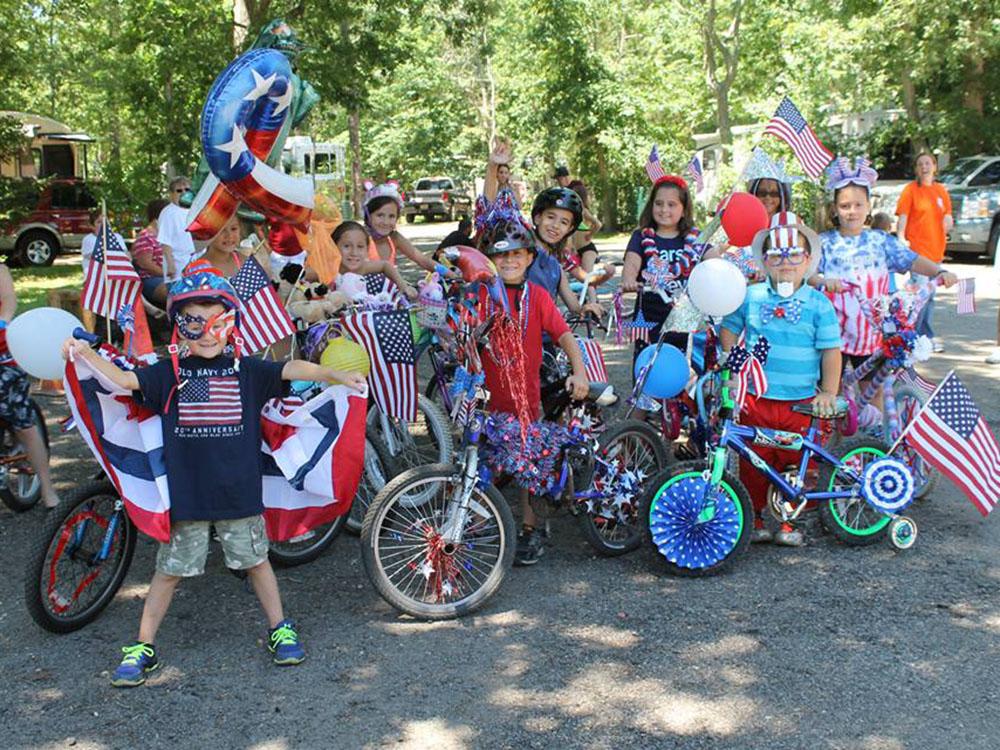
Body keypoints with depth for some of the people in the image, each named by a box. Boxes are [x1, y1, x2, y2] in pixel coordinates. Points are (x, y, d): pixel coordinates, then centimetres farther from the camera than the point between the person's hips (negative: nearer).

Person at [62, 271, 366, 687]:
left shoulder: (246, 370, 1)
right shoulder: (170, 372, 1)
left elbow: (292, 369, -3)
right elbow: (123, 379, -5)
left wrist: (338, 375, -11)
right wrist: (85, 353, -18)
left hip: (239, 491, 0)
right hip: (186, 493, 0)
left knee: (255, 559, 14)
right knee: (170, 569, 9)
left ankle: (280, 629, 30)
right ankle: (143, 647, 21)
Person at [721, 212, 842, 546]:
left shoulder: (818, 303, 0)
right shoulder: (751, 296, 3)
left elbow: (830, 350, 1)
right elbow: (729, 331, 15)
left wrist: (828, 392, -3)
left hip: (801, 402, 0)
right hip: (755, 398, 1)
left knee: (794, 462, 6)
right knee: (754, 461, 6)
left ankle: (789, 520, 21)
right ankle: (754, 516, 21)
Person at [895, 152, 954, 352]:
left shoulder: (941, 190, 13)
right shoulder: (911, 190, -3)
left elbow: (947, 215, 21)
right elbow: (902, 217, -9)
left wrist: (948, 221, -2)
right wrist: (901, 240, -22)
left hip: (936, 249, 6)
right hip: (917, 248, -6)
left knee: (929, 294, 11)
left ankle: (925, 337, 20)